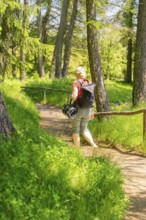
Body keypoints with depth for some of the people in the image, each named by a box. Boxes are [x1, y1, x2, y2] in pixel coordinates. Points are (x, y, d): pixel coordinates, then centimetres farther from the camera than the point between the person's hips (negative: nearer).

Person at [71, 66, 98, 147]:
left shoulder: (76, 83, -11)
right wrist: (91, 111, 12)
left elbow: (74, 96, -21)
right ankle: (93, 144, -3)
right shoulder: (88, 83, 6)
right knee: (84, 129, 18)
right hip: (87, 109, 5)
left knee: (75, 130, 9)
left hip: (78, 109, -5)